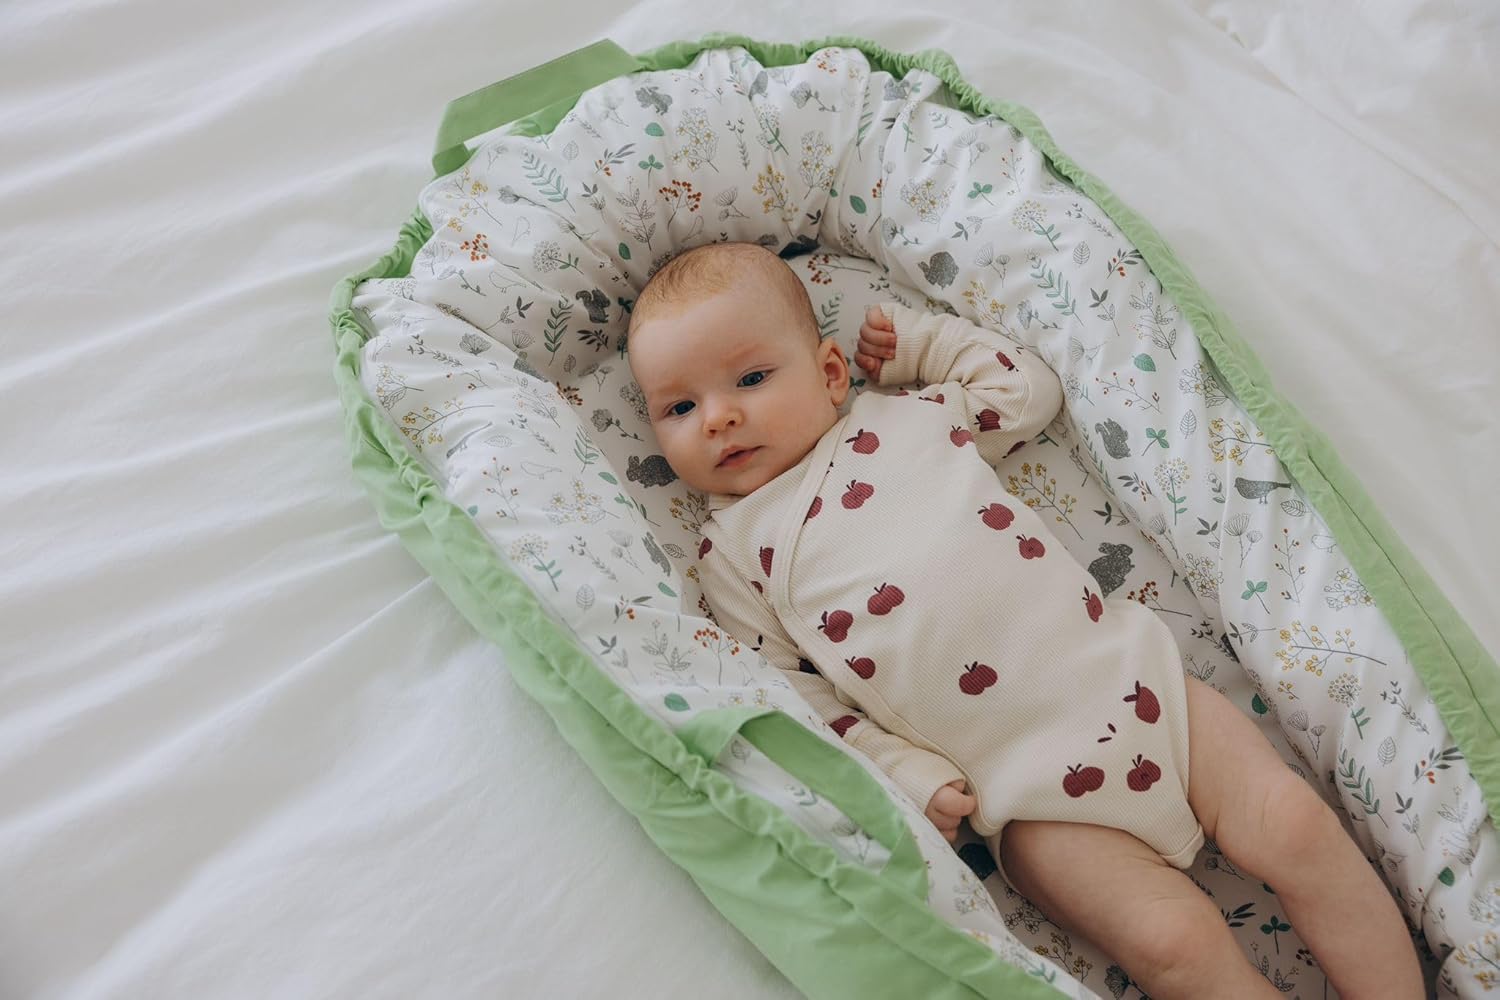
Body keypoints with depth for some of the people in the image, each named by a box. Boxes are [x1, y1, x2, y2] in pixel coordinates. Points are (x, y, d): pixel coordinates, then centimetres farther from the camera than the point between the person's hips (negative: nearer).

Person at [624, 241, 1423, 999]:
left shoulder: (906, 413, 13)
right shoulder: (730, 549, 4)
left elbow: (1026, 389, 26)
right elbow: (792, 690, 0)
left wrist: (920, 338, 20)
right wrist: (906, 775, -10)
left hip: (1131, 676, 3)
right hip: (1028, 786, -3)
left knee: (1296, 822, -6)